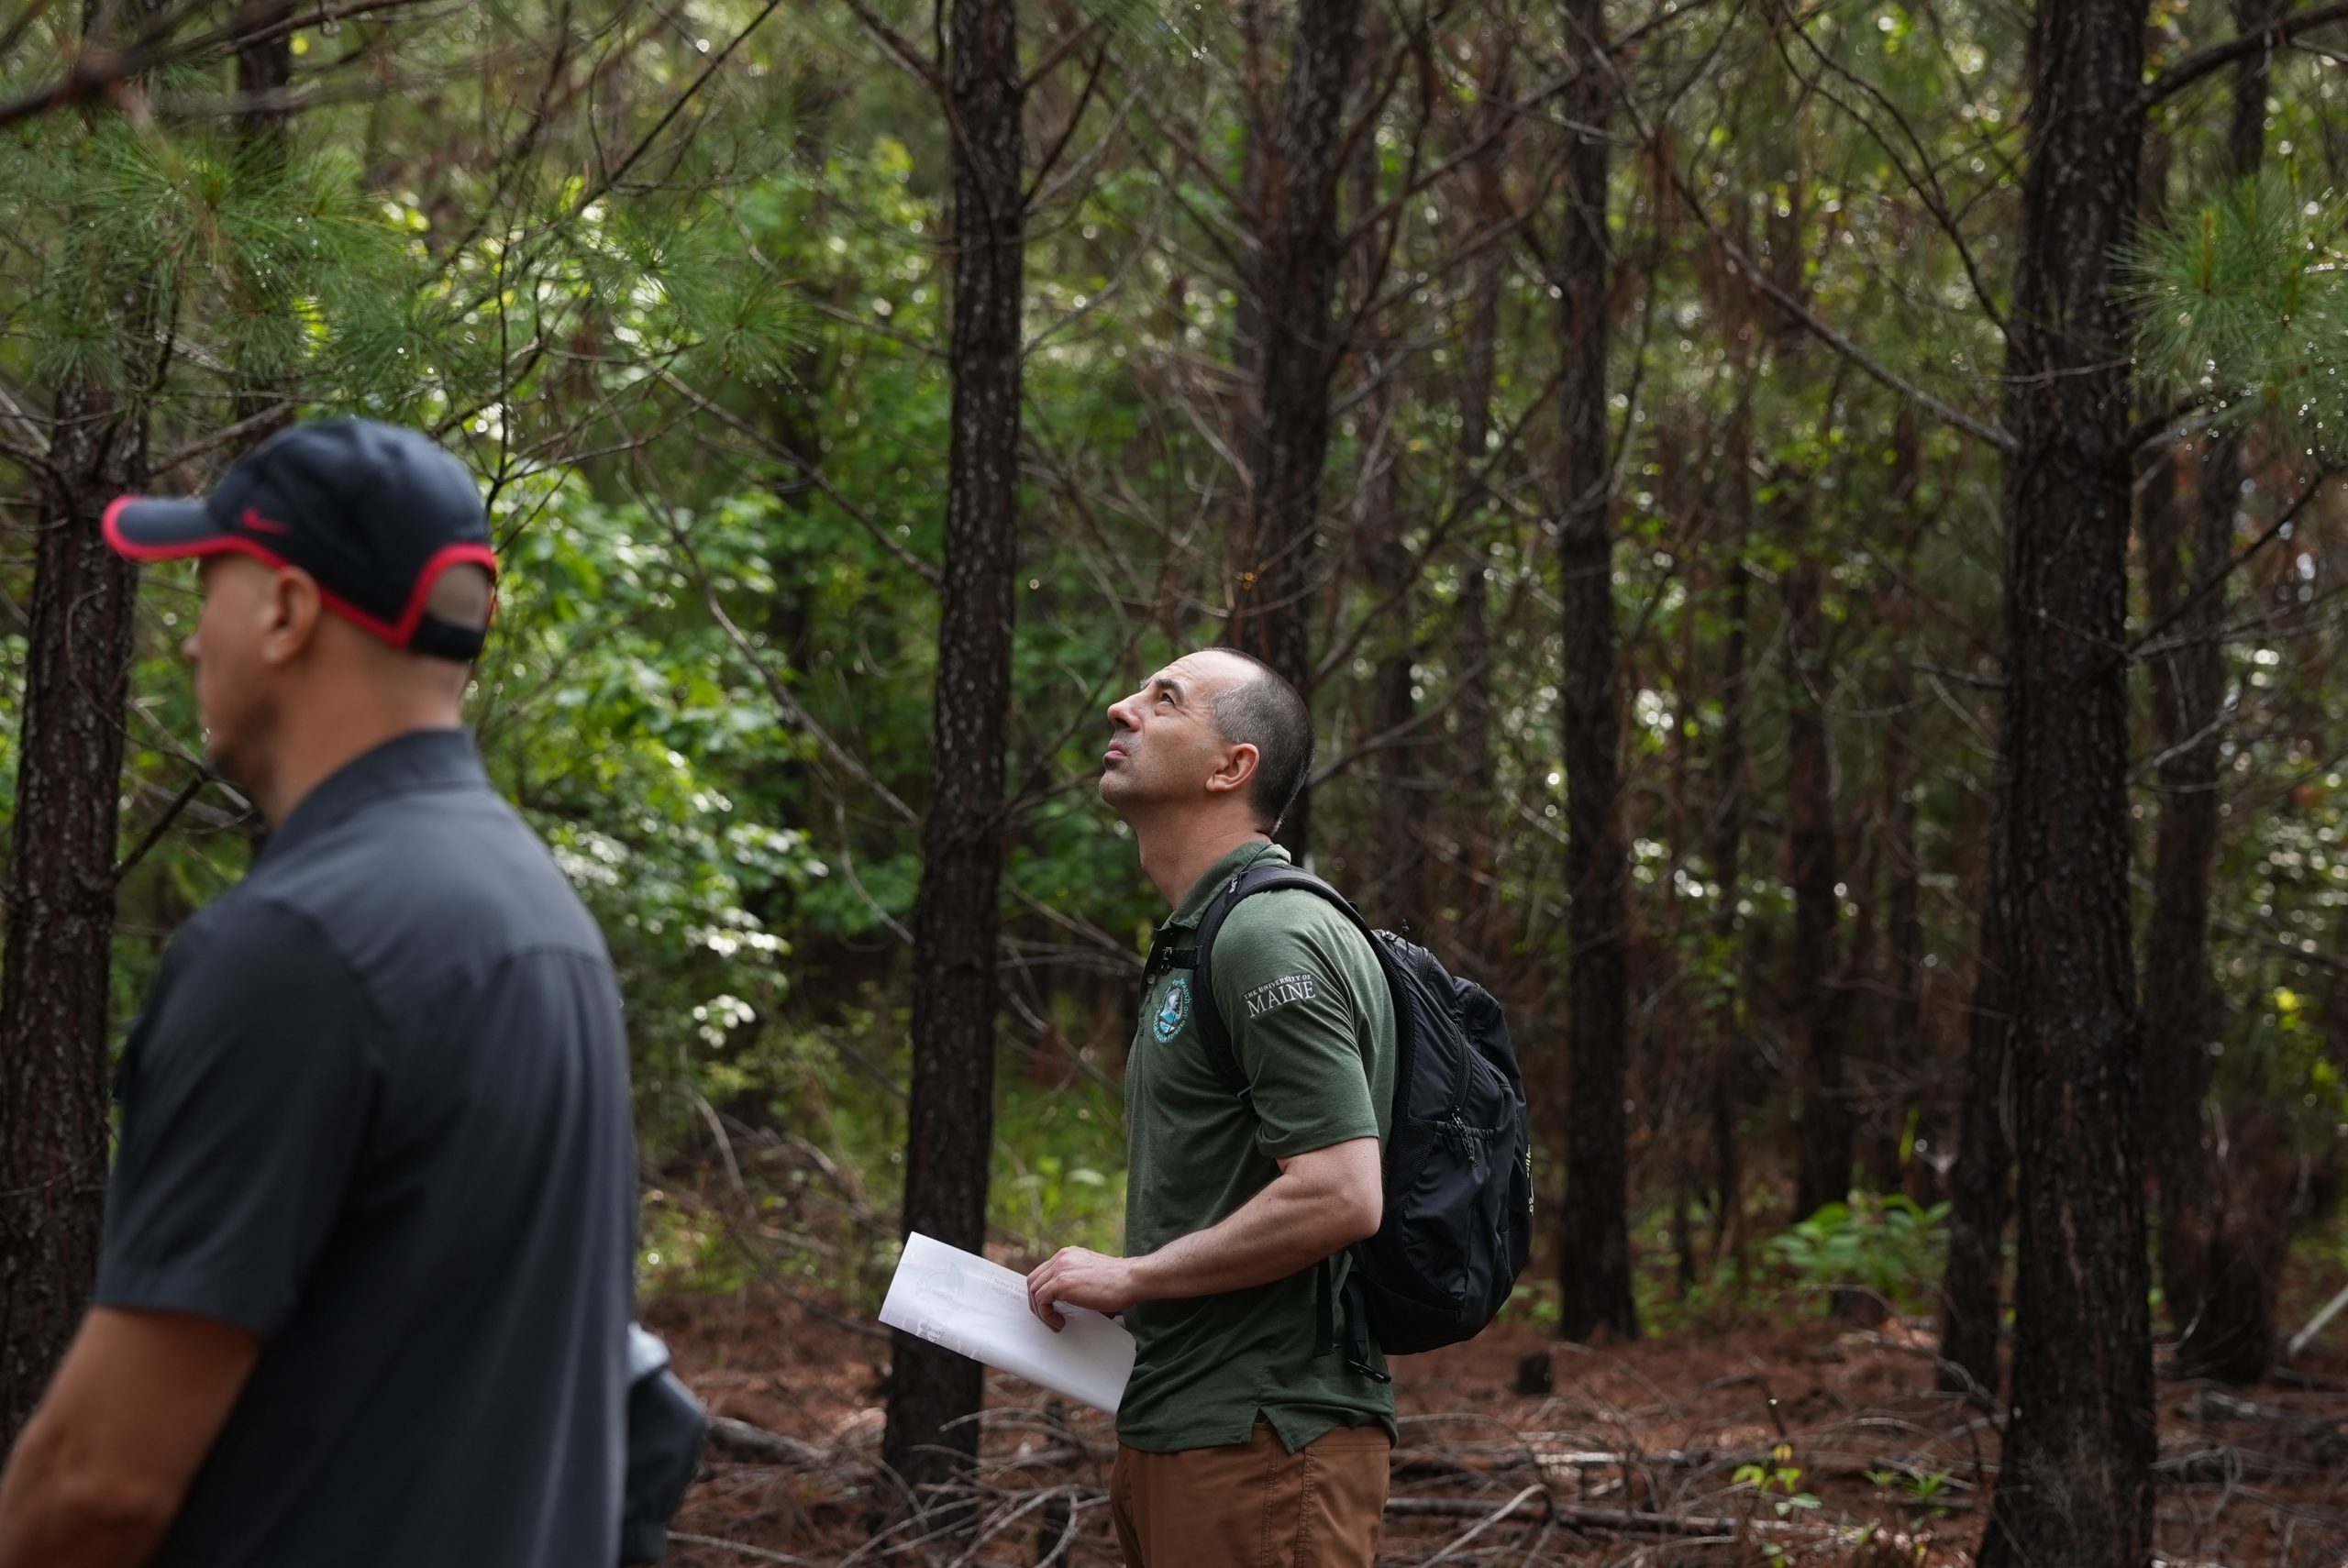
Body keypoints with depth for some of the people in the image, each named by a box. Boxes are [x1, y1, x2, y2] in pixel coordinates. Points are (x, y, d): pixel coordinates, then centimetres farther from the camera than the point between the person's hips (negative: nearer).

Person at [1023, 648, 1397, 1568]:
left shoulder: (1270, 937, -14)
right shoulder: (1195, 944, 19)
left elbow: (1340, 1198, -24)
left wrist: (1130, 1277, -15)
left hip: (1260, 1436, -10)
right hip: (1182, 1425, 10)